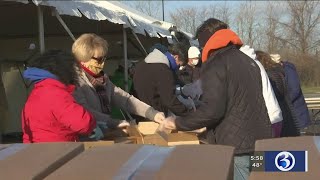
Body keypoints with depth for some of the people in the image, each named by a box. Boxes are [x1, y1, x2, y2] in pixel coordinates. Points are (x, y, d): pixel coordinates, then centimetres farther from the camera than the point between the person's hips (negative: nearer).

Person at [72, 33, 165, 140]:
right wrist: (113, 123, -25)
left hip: (106, 131, 6)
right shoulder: (76, 80, -8)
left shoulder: (103, 79, 16)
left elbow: (125, 99, 11)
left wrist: (152, 114, 0)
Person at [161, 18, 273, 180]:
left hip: (235, 148, -8)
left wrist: (177, 123, -6)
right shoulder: (247, 61, 18)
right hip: (259, 142, 8)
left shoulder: (215, 65, -9)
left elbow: (212, 110, -18)